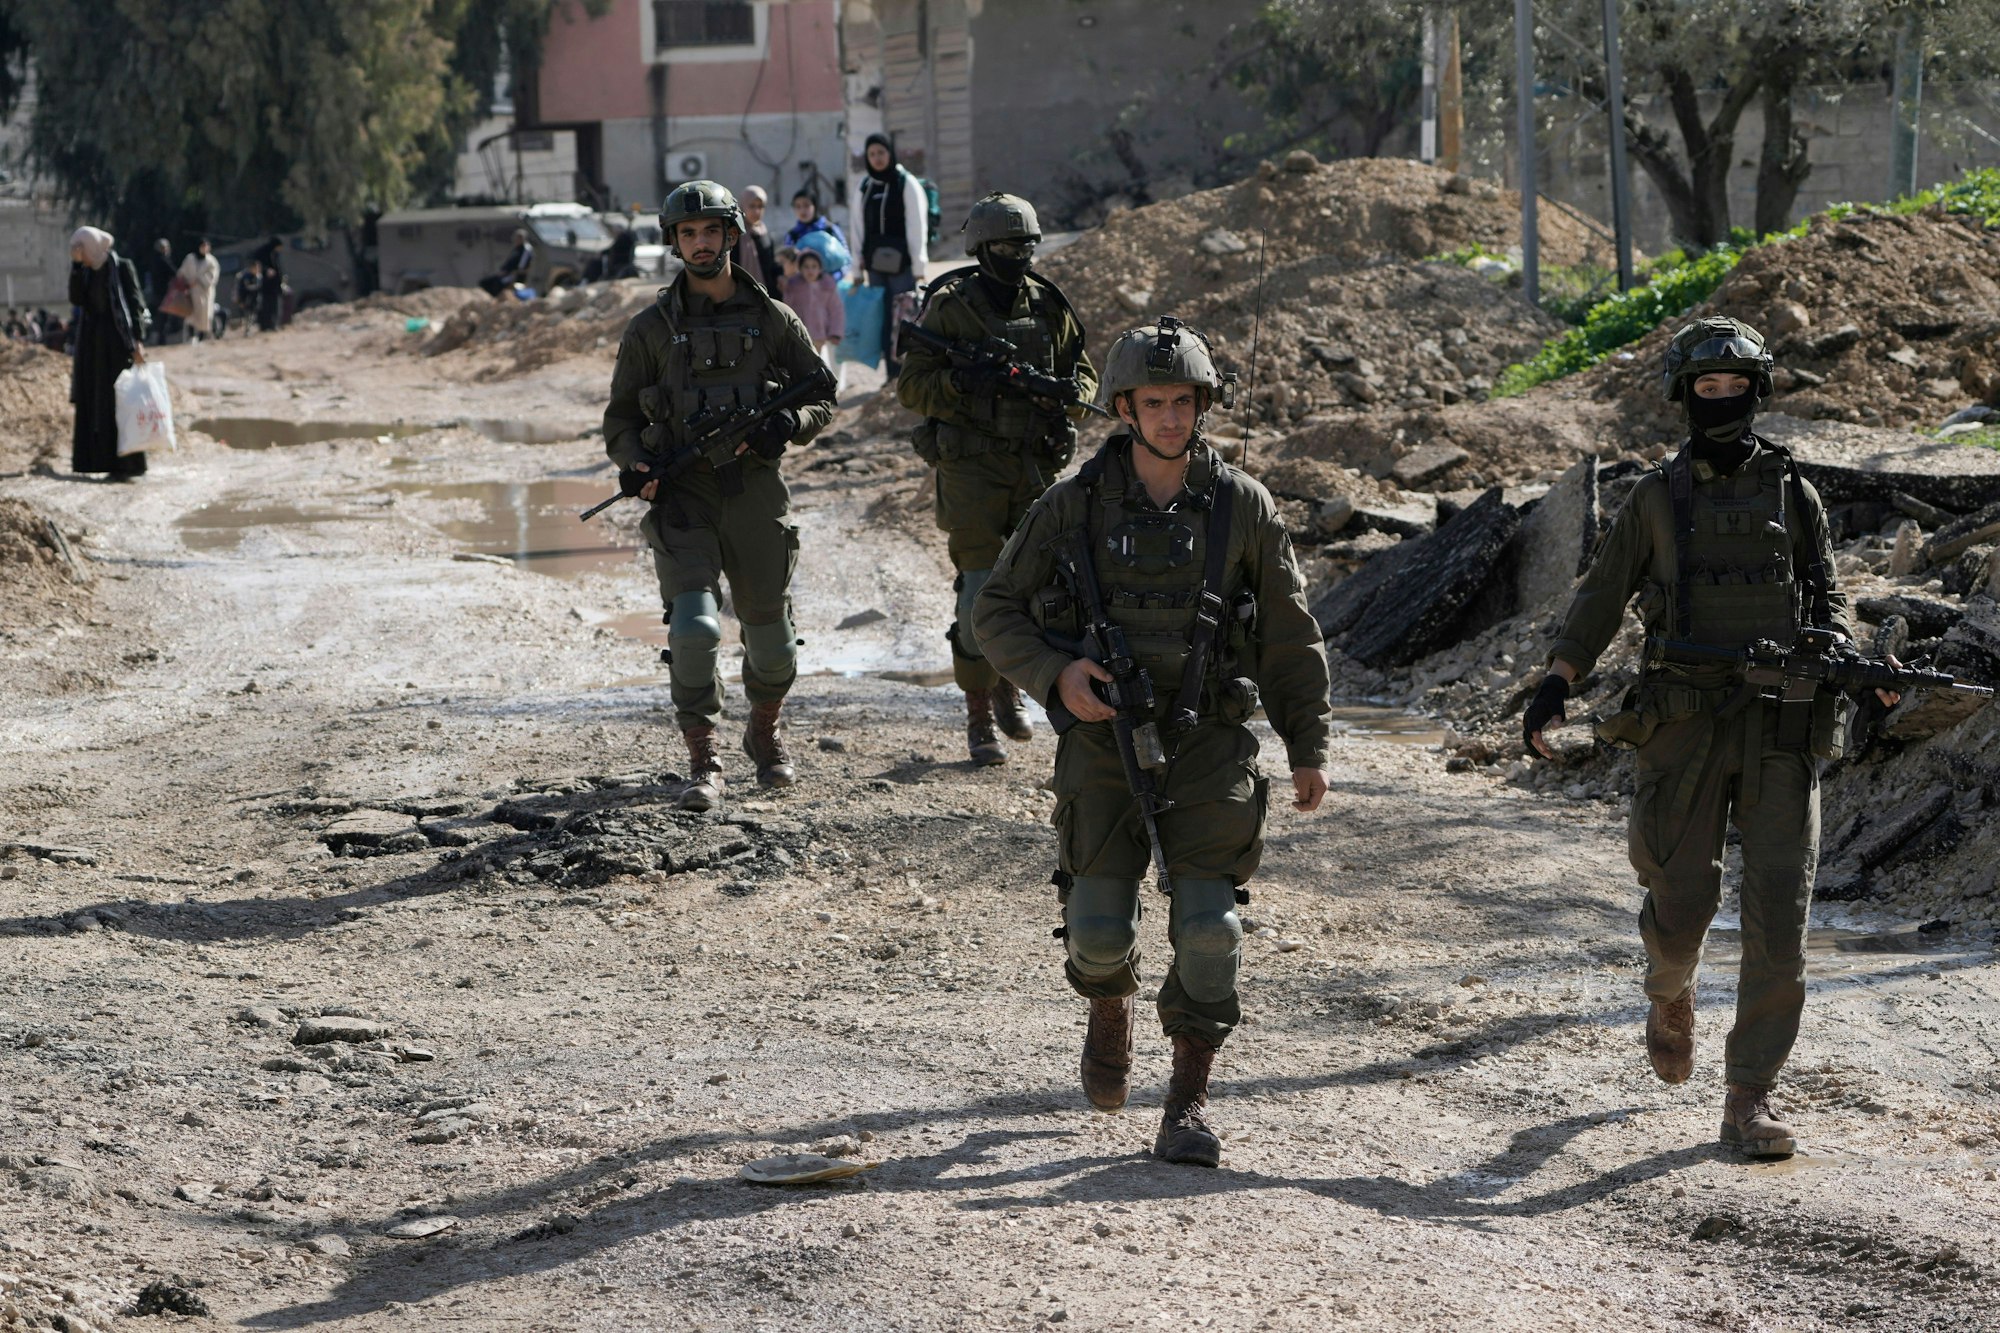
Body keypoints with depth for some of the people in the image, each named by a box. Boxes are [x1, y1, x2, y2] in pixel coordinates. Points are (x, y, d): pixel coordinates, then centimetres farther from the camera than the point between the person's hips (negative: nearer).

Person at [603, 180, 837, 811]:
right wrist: (634, 463, -12)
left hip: (756, 495, 2)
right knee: (694, 627, -20)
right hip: (682, 498, -1)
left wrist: (787, 424, -13)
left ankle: (765, 733, 40)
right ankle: (702, 764, -9)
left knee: (772, 640, 10)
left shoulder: (772, 319, 4)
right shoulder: (652, 328, 4)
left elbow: (822, 398, 9)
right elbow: (621, 416, 8)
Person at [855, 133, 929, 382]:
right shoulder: (866, 186, 12)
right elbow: (861, 228, 15)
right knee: (883, 319, 2)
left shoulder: (907, 184, -3)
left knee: (904, 318, -8)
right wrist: (858, 267, 10)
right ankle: (891, 373, 7)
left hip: (902, 265, -5)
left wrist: (919, 268, -10)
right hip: (876, 265, 5)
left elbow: (917, 228, -6)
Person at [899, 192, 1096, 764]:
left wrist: (1067, 401, -4)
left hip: (1037, 462, 4)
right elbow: (912, 386, -4)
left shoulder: (1048, 304, 8)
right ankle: (979, 716, 1)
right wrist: (964, 381, -22)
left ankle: (1008, 684, 29)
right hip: (972, 465, -4)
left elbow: (1083, 369, 18)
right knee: (983, 588, -7)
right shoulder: (951, 306, -4)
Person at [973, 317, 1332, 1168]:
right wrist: (1054, 674, -14)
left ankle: (1190, 1103, 1)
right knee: (1099, 926, -2)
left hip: (1208, 746, 0)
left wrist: (1309, 748, 7)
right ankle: (1109, 1007, 34)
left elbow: (1290, 638, 7)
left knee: (1207, 926, -9)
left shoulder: (1242, 507, -1)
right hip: (1104, 742, 0)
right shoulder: (1075, 506, -3)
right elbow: (997, 613, 3)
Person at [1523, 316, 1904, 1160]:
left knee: (1779, 921, -8)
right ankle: (1670, 993, 38)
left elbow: (1826, 604, 13)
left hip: (1781, 735, 0)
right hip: (1685, 731, 0)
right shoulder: (1657, 498, 7)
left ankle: (1750, 1102, -3)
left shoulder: (1791, 493, 9)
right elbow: (1601, 599, 9)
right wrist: (1556, 682, -5)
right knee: (1680, 904, 1)